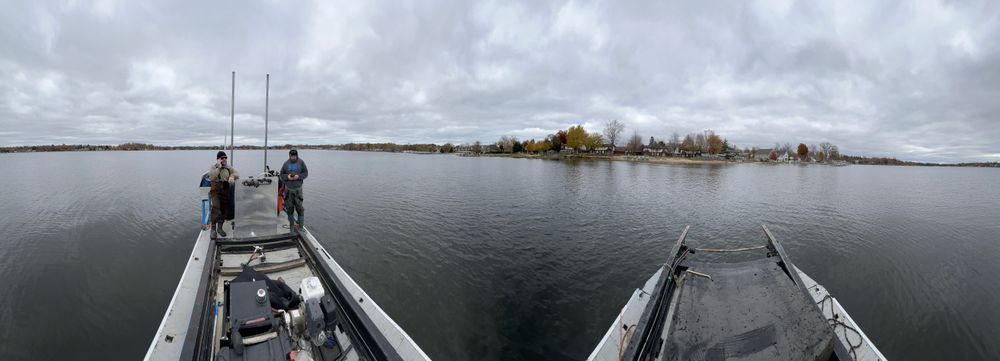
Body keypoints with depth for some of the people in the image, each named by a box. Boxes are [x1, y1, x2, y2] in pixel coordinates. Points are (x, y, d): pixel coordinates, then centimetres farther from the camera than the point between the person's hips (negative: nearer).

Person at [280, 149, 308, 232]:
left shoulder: (301, 162, -5)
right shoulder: (286, 163, -2)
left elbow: (306, 173, -2)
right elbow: (281, 175, 3)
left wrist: (298, 176, -20)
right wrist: (287, 177, -17)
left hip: (298, 188, -1)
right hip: (288, 188, 2)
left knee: (299, 207, -4)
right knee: (289, 208, 6)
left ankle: (301, 226, 5)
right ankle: (291, 225, 20)